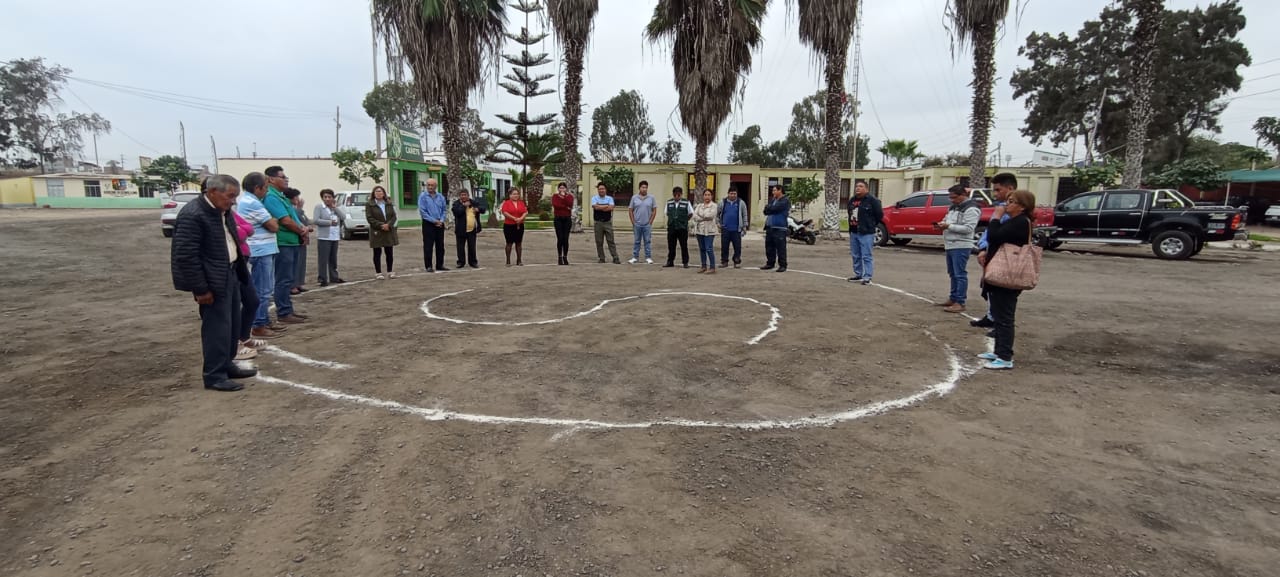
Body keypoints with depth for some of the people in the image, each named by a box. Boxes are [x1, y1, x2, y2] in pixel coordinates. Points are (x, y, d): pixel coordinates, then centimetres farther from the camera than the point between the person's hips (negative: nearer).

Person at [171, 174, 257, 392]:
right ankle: (214, 376, 6)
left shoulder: (223, 210, 8)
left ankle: (226, 365, 30)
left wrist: (240, 270, 14)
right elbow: (186, 255, -21)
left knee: (230, 324, 16)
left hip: (230, 273, 9)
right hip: (213, 279, -9)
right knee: (217, 327, -4)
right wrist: (201, 288, -20)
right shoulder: (192, 215, -20)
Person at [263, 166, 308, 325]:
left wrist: (302, 229, -4)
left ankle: (288, 310, 22)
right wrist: (302, 232, -5)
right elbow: (286, 221, -21)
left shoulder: (280, 196, 17)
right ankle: (284, 314, -2)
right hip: (283, 244, -10)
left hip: (292, 243, 10)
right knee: (284, 280, -6)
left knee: (289, 280, 15)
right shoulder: (271, 197, -15)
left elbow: (293, 218, 17)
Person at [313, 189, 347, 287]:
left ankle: (334, 277, 22)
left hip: (335, 237, 6)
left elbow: (343, 217, -1)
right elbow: (315, 220, -13)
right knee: (323, 259, -7)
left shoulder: (336, 207, 13)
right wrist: (330, 222, -13)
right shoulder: (319, 207, -3)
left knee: (333, 258, 14)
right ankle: (323, 279, -4)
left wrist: (335, 207, -5)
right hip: (324, 237, -6)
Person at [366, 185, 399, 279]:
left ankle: (390, 271, 15)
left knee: (390, 253, 6)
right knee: (377, 253, 3)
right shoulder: (369, 204, 0)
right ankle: (378, 273, 9)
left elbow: (394, 216, 5)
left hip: (389, 232, 3)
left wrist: (388, 225, -13)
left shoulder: (389, 204, 11)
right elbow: (369, 218, -8)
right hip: (376, 232, -3)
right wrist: (381, 225, -17)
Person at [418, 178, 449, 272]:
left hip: (440, 224, 4)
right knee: (428, 246, -2)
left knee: (440, 245, 8)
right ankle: (428, 266, 4)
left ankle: (440, 265, 16)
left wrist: (441, 220, -7)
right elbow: (422, 211, -11)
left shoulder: (441, 197, 6)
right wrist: (434, 221, -13)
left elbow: (444, 210, 9)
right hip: (428, 224, -4)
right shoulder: (423, 196, -6)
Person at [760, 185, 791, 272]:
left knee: (780, 247, -6)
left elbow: (775, 208, -18)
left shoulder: (785, 201, -5)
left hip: (779, 228, -8)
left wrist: (768, 207, 0)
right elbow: (765, 211, 10)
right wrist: (771, 209, -9)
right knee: (769, 247, 11)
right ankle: (770, 263, 21)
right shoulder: (772, 200, 19)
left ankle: (782, 265, -2)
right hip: (769, 227, 8)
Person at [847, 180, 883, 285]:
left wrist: (872, 225, 2)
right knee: (856, 256, 13)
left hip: (866, 233, -7)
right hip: (853, 232, 8)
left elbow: (879, 214, -6)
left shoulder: (872, 200, -8)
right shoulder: (852, 200, 13)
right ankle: (858, 275, 23)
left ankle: (867, 277, -5)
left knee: (866, 256, -7)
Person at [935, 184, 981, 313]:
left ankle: (960, 302, -8)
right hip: (950, 245, 9)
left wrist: (948, 226, -21)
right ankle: (953, 298, 22)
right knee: (953, 274, 14)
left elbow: (968, 228, -19)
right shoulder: (953, 207, 17)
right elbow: (947, 220, 25)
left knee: (960, 275, -8)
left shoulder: (971, 209, -11)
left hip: (961, 247, -9)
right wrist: (941, 224, 2)